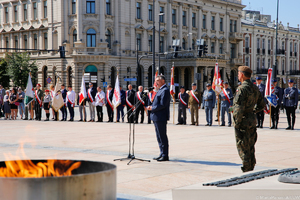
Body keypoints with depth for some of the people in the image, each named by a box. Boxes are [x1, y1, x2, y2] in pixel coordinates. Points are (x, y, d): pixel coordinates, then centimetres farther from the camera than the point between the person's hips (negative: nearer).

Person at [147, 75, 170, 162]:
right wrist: (151, 107, 6)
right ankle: (162, 154, 22)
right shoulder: (160, 90, 18)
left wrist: (152, 108, -12)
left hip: (161, 118, -11)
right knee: (159, 137, 15)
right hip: (157, 118, 11)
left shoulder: (165, 90, -15)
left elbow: (162, 105, -22)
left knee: (162, 137, -5)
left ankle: (165, 156, 0)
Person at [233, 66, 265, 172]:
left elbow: (239, 108, -23)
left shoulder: (242, 89, -17)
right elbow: (262, 105, 19)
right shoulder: (255, 88, 11)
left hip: (243, 121, -9)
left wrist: (237, 124, -17)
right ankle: (251, 169, 22)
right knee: (250, 147, 16)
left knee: (243, 148, -2)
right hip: (252, 120, 9)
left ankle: (247, 171, 1)